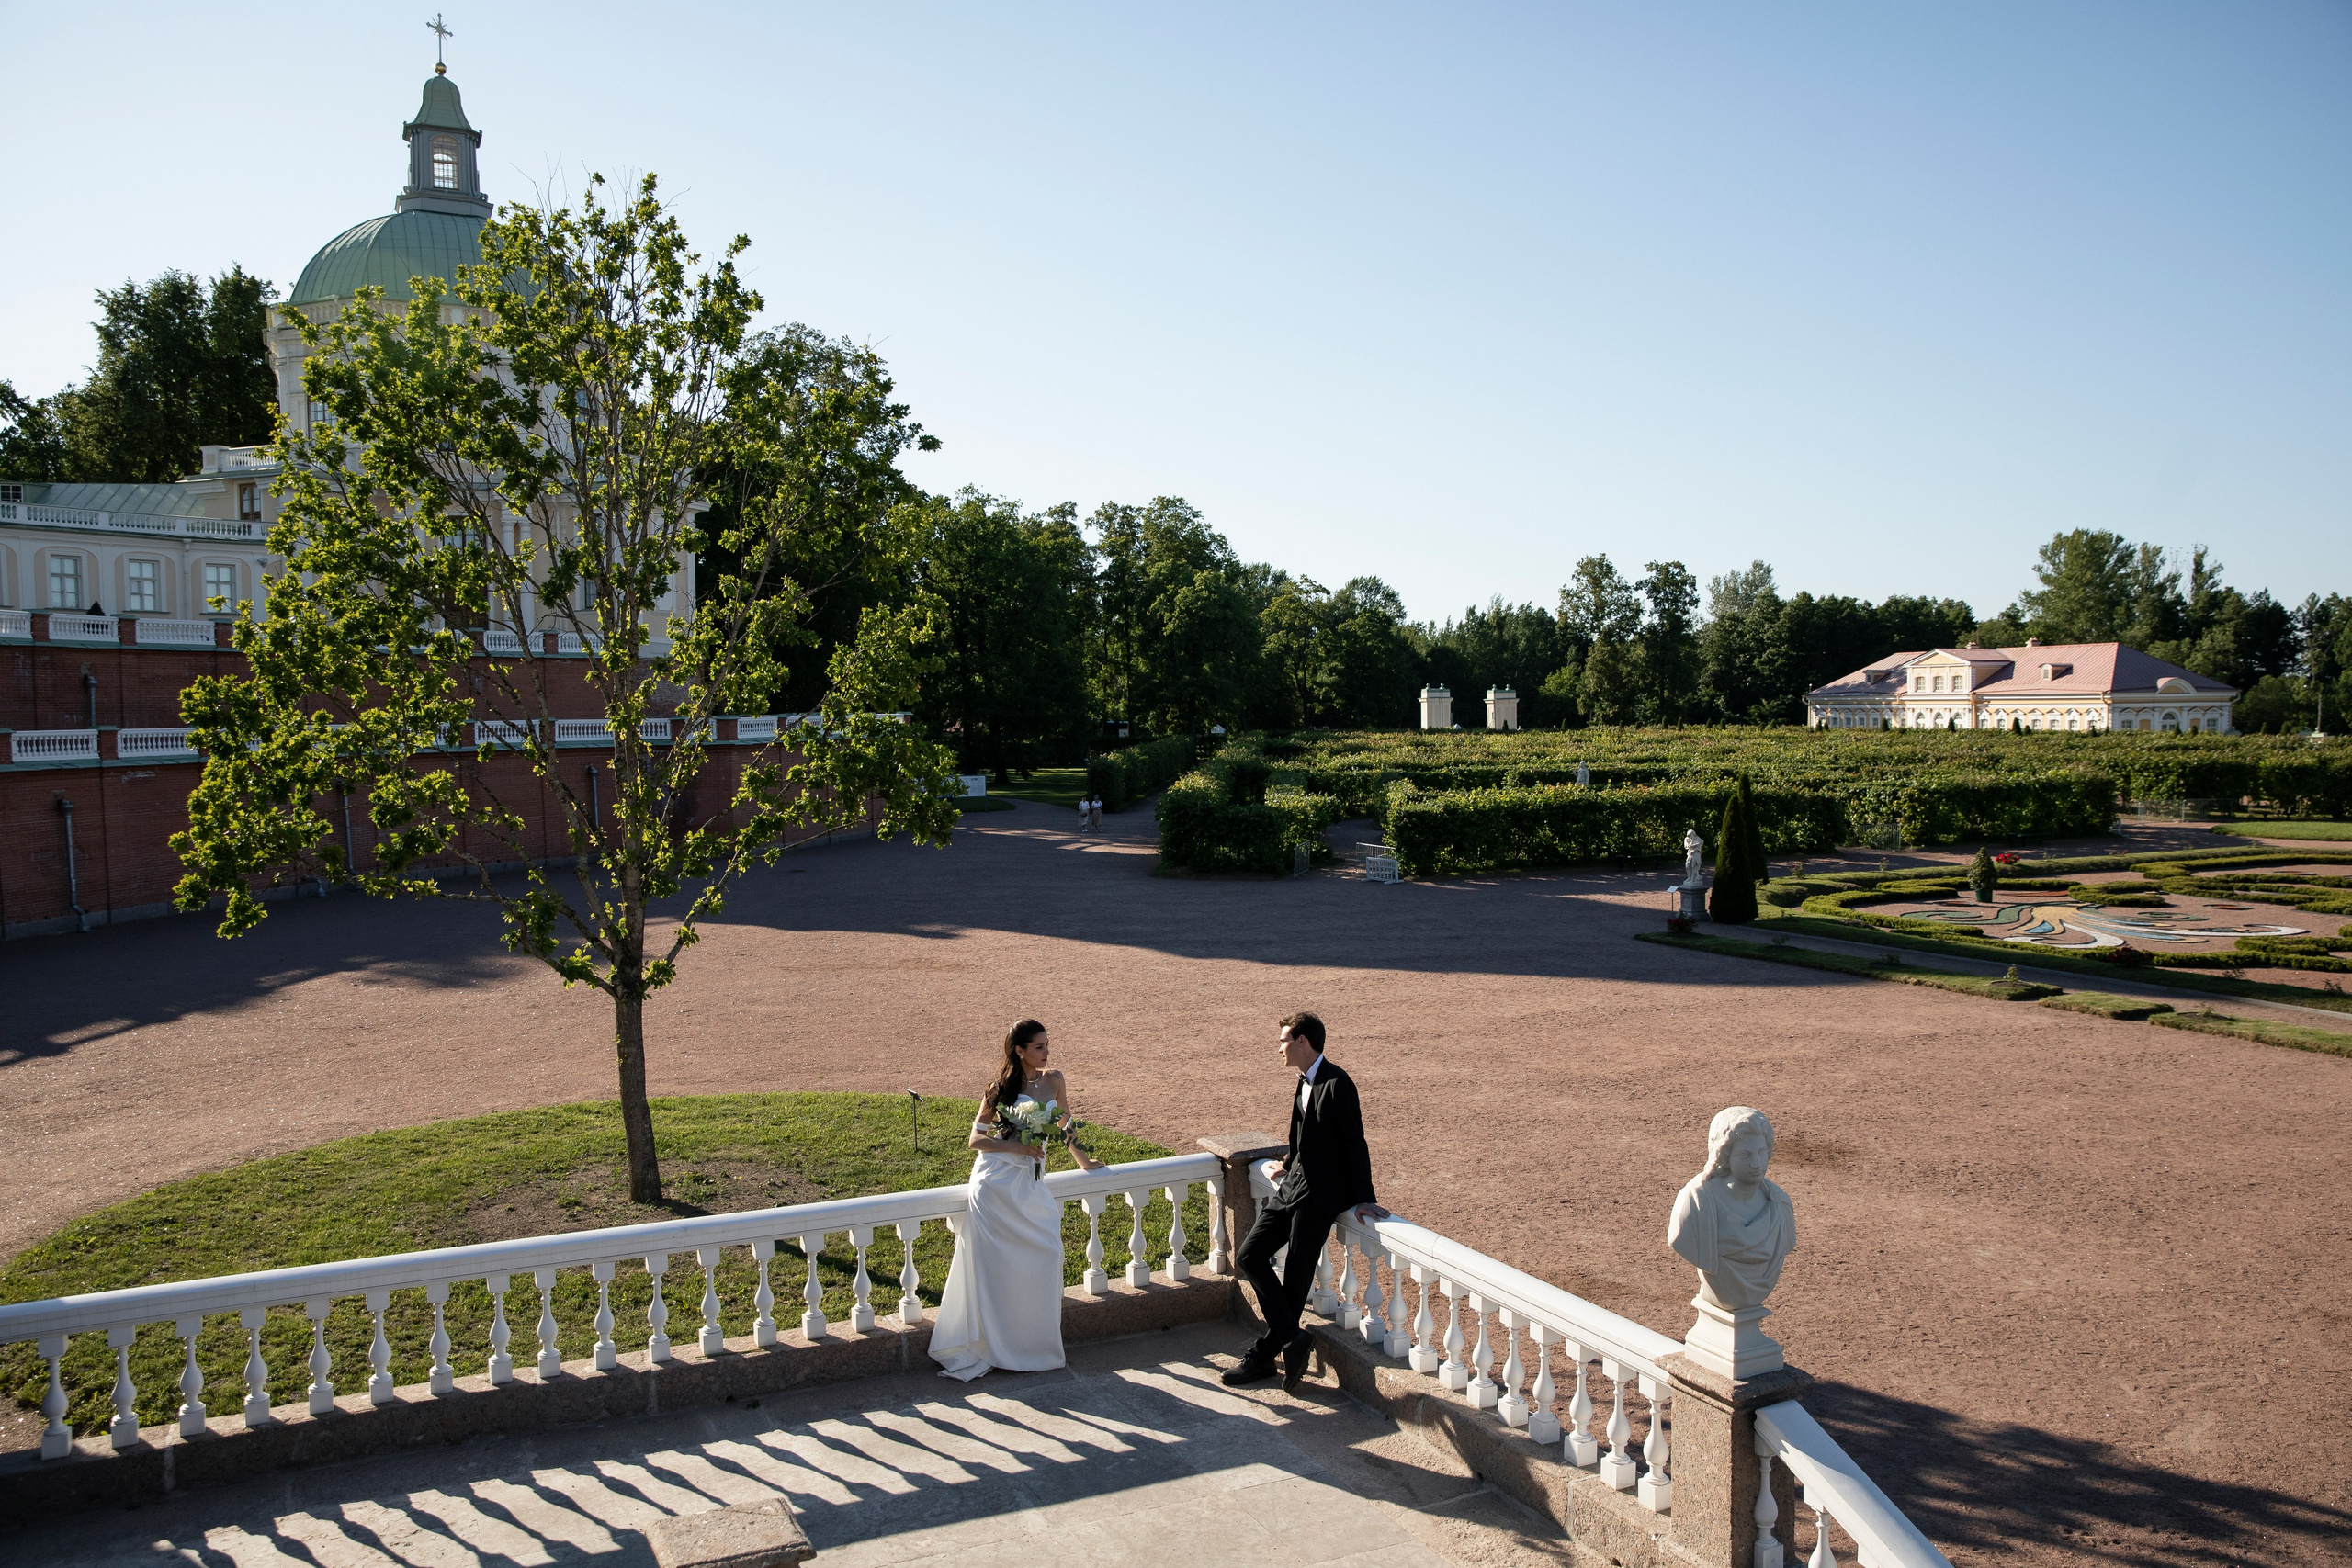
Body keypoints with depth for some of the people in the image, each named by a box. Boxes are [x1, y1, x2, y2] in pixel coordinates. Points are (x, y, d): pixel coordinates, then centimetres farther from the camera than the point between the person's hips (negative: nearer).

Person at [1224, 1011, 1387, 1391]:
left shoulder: (1336, 1084, -16)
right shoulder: (1305, 1082, 11)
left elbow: (1354, 1144, -17)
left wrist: (1363, 1199, -18)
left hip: (1321, 1194, -9)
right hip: (1294, 1186, 9)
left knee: (1296, 1277, -3)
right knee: (1251, 1253, 0)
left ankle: (1263, 1356, 9)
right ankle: (1292, 1338, 4)